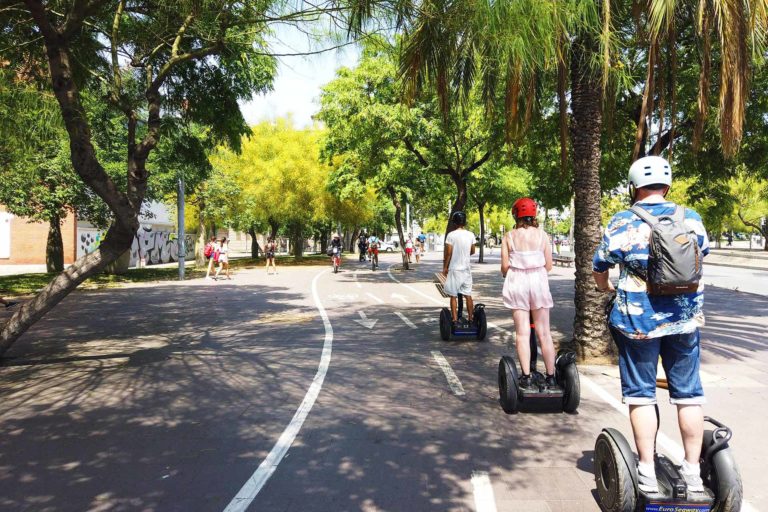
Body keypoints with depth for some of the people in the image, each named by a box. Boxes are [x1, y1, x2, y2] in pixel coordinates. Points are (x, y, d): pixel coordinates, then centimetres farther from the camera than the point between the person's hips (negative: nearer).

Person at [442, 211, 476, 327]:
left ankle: (455, 320, 1)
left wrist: (445, 267, -1)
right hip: (466, 268, 4)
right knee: (468, 295, 11)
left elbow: (448, 253, -12)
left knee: (453, 296, 3)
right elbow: (472, 251, 10)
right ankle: (471, 319, 14)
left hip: (454, 269, -4)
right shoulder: (471, 235, 1)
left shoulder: (451, 235, -12)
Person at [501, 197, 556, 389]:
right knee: (544, 332, 7)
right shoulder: (542, 234, -1)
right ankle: (550, 377, 10)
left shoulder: (509, 236, -3)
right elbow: (549, 265, 0)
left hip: (517, 282, 0)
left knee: (522, 332, 3)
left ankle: (526, 377, 0)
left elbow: (504, 267, -5)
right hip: (538, 281, 1)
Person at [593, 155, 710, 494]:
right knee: (688, 393, 12)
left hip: (638, 320, -3)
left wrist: (605, 287, 20)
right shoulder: (691, 218, 2)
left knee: (641, 393, 7)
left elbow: (599, 267, -2)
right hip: (686, 318, 3)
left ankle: (647, 473, 9)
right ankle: (693, 472, 20)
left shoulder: (622, 223, -8)